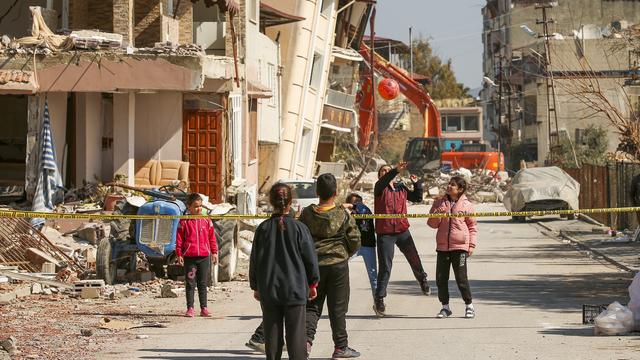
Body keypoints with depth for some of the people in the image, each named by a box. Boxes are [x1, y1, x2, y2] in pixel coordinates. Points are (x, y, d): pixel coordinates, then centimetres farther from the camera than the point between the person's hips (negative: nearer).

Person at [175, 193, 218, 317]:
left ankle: (204, 308, 11)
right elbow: (179, 239, 0)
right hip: (189, 257, -2)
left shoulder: (206, 221, 7)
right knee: (190, 283, 1)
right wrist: (179, 254, -4)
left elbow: (212, 237, 12)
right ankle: (190, 308, 6)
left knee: (202, 284, 7)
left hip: (204, 256, 2)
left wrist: (214, 252, 10)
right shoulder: (184, 222, -1)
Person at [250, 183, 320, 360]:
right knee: (296, 333, 1)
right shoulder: (298, 228, -7)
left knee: (272, 334, 8)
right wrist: (312, 284, 12)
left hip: (269, 290, 2)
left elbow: (255, 260, 4)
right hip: (295, 289, -2)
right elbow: (310, 258, -2)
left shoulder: (263, 229, -2)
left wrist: (256, 286, 16)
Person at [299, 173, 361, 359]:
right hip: (338, 264, -2)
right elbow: (355, 241, -4)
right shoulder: (344, 215, -9)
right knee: (338, 307, 7)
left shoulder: (307, 214, -4)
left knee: (312, 305, 10)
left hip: (313, 265, 2)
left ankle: (307, 339, -9)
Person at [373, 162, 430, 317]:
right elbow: (384, 181, -26)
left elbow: (417, 198, 19)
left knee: (414, 259, 15)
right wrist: (396, 170, -40)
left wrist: (417, 183, 4)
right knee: (385, 267, -4)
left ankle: (422, 279, 46)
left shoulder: (401, 188, 11)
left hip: (402, 231, 4)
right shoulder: (379, 188, -3)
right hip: (385, 233, -4)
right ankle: (379, 300, 3)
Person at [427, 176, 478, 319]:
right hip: (442, 246, 4)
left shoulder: (466, 205, 2)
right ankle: (445, 307, 16)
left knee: (461, 279, -4)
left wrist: (472, 245, -1)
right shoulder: (440, 204, 10)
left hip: (460, 246, -4)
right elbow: (432, 224, 10)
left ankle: (469, 306, 9)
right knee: (441, 278, 4)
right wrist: (437, 214, -10)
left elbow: (472, 226, 6)